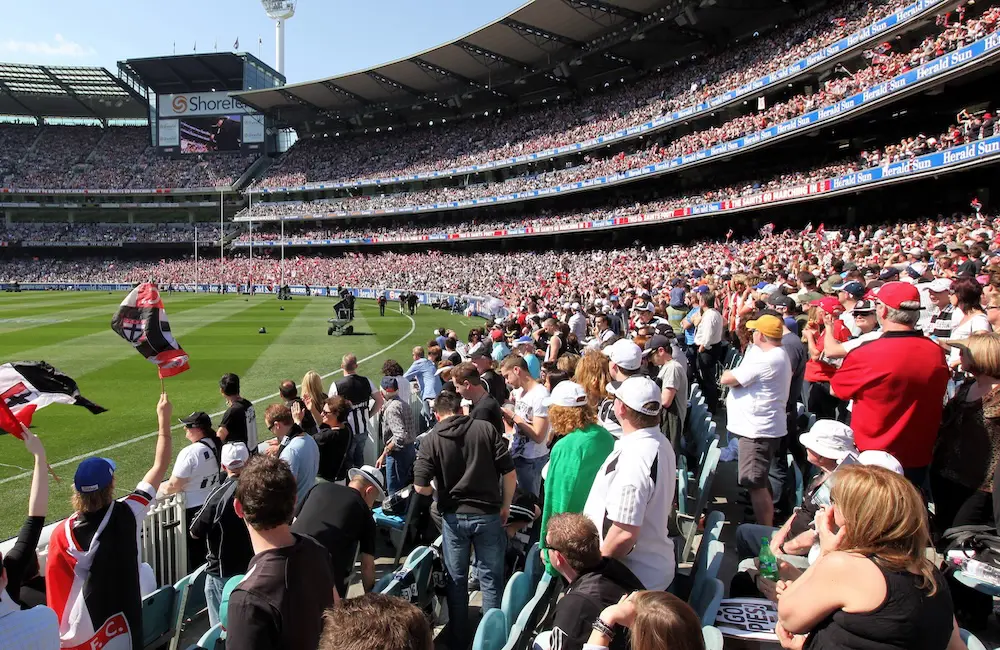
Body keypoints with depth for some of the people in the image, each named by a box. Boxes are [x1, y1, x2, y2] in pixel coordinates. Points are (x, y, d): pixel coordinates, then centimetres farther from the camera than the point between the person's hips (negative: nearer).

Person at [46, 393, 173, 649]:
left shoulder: (61, 534, -15)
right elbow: (160, 466, -8)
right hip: (121, 625, -1)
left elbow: (54, 588, -5)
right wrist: (164, 419, 1)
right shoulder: (127, 515, -18)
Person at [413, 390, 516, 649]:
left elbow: (421, 487, -12)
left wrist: (440, 491, 10)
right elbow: (509, 472, -6)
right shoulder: (486, 428, -5)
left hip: (453, 516, 0)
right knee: (491, 578, 13)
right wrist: (505, 506, 7)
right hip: (488, 514, 0)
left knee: (456, 581, 16)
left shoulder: (431, 440, -6)